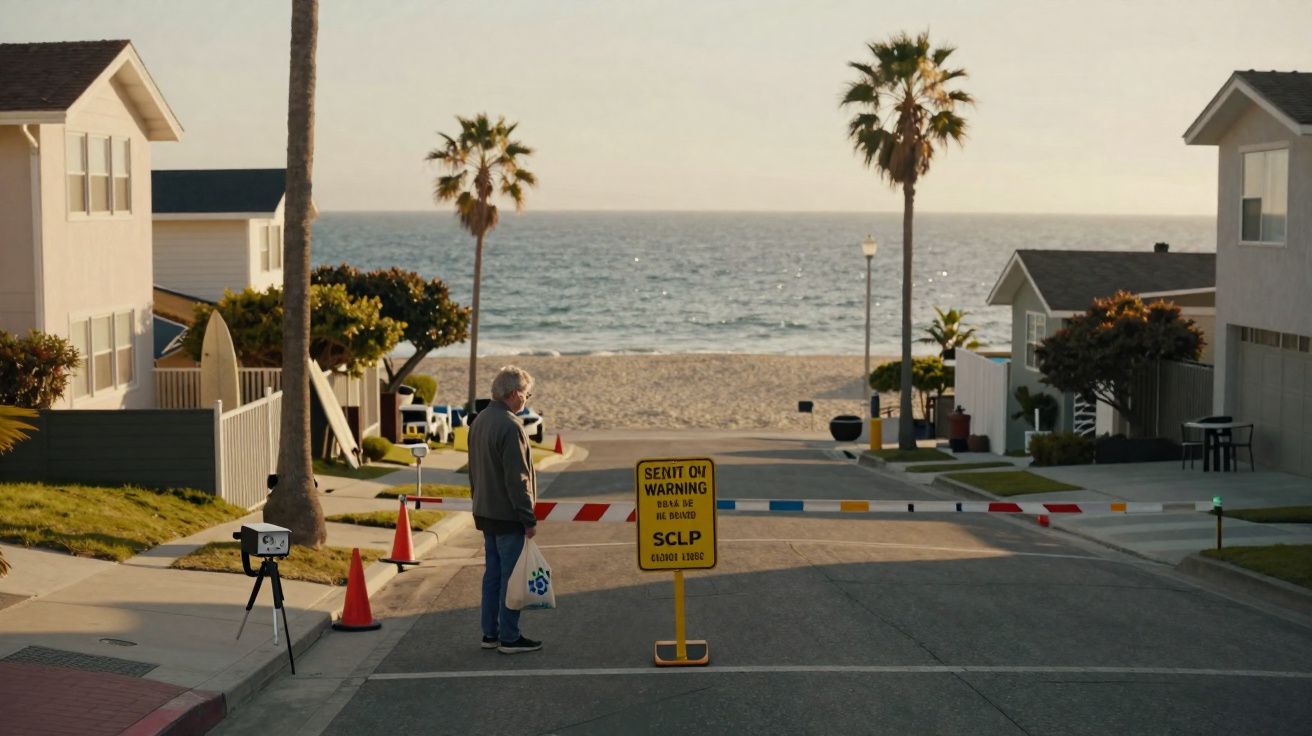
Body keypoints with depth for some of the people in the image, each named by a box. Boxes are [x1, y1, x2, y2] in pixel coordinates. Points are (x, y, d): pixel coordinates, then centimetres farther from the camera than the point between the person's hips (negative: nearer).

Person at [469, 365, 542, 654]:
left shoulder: (479, 421, 10)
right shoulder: (510, 426, -19)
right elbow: (517, 478, -21)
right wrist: (529, 519, -16)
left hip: (485, 513, 9)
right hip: (508, 516, -9)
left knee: (493, 573, 15)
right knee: (511, 576, -2)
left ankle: (490, 633, 20)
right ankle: (509, 637, 3)